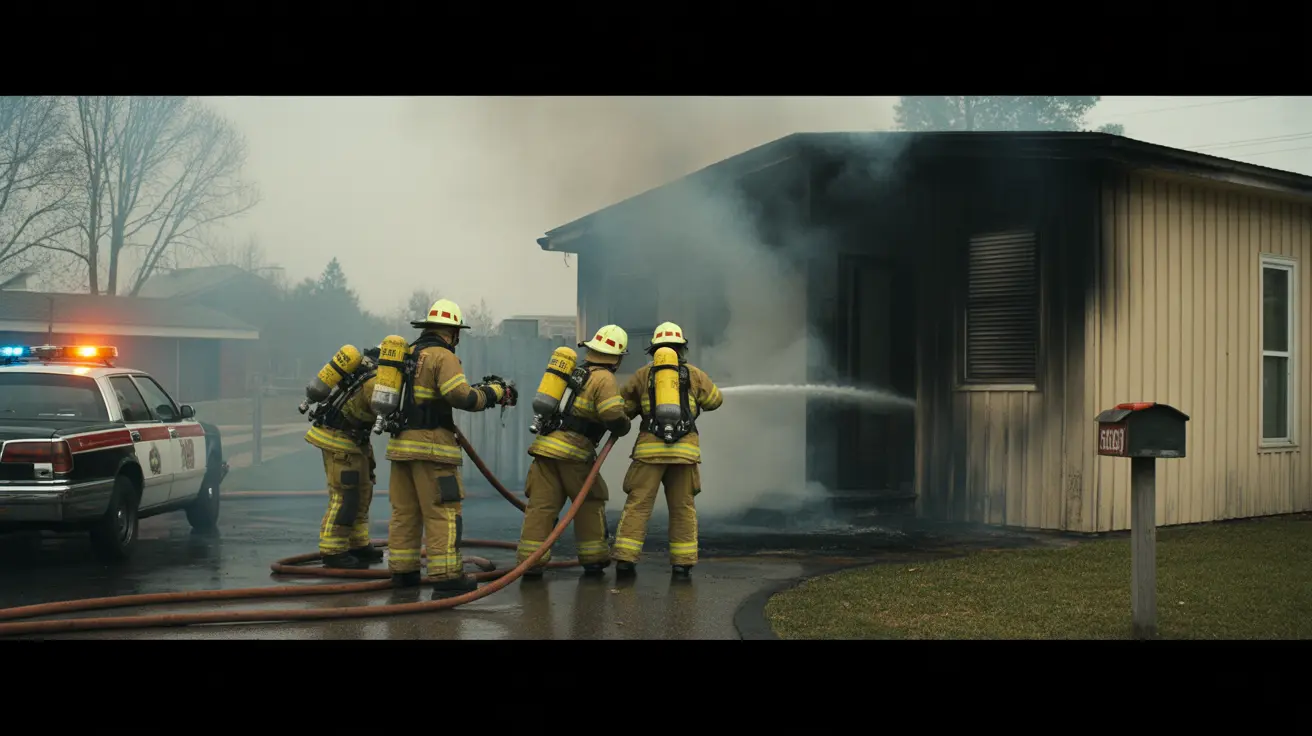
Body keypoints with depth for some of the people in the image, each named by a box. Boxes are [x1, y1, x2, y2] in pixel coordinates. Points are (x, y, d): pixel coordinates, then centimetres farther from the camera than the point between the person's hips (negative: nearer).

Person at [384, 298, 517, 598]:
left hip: (401, 443, 8)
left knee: (404, 511, 13)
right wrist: (493, 393, -5)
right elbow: (462, 396, -20)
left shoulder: (408, 354, 16)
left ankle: (402, 572, 17)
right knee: (442, 512, -6)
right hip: (431, 445, -8)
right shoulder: (443, 357, -9)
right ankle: (446, 577, -8)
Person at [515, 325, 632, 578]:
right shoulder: (604, 379, -3)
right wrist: (624, 427, 4)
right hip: (573, 452, -6)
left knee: (541, 505, 1)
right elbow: (613, 415, -16)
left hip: (545, 444, 6)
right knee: (590, 504, 11)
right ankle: (593, 559, 17)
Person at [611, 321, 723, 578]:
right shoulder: (694, 374, 9)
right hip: (685, 448, 1)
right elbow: (714, 400, 22)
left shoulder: (643, 374, 8)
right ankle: (682, 563, 8)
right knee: (683, 508, 10)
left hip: (650, 448, -1)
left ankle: (625, 559, -5)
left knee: (637, 505, 1)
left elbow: (623, 407, 11)